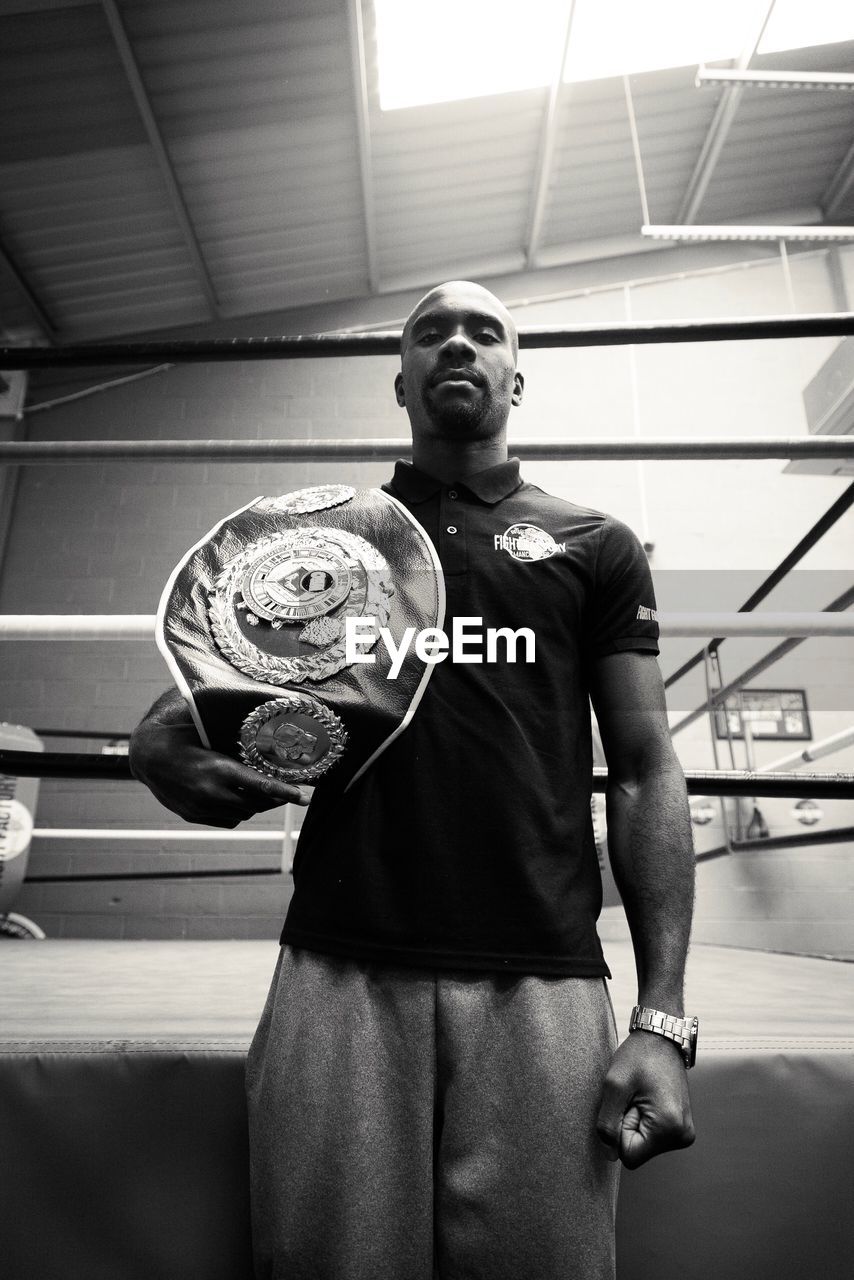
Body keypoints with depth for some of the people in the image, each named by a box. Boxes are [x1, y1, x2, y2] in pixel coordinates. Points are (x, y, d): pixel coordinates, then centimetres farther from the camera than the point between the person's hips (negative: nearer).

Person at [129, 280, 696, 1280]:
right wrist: (162, 749, -10)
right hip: (338, 970, 1)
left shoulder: (596, 545, 12)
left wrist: (662, 1018, -2)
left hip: (542, 976, 0)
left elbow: (644, 771, 6)